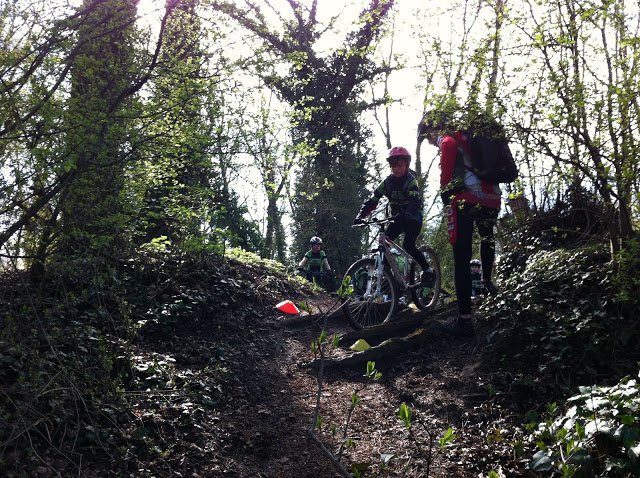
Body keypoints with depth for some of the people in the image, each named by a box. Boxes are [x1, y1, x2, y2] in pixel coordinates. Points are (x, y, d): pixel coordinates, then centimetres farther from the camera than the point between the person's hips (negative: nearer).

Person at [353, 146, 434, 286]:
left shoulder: (411, 181, -18)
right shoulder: (387, 182, -5)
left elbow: (415, 201, -35)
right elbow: (372, 201, -9)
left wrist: (405, 214, -55)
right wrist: (360, 215, -25)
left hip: (413, 218, -5)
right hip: (398, 219, 5)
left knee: (408, 246, -23)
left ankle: (428, 270, -6)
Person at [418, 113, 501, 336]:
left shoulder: (445, 137, 6)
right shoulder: (466, 137, 27)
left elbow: (449, 146, -17)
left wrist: (444, 188, -10)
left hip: (466, 200, -7)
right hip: (492, 199, 7)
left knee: (461, 259, -3)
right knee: (487, 236, 39)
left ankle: (465, 319, -4)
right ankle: (487, 281, 38)